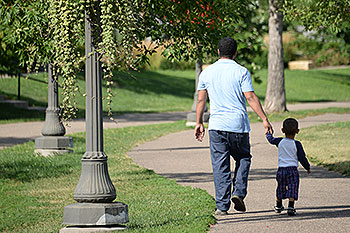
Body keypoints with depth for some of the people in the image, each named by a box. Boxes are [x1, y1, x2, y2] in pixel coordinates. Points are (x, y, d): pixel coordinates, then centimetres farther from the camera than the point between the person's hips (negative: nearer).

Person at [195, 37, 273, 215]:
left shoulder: (207, 73, 6)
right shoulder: (241, 72, -5)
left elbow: (201, 100, 9)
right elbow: (251, 97, -10)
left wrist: (199, 123, 18)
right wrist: (264, 119, -7)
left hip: (216, 126, 2)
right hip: (238, 125, -2)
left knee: (220, 166, 4)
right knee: (243, 159, 18)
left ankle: (222, 205, 0)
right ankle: (238, 192, 1)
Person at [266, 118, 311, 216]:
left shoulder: (280, 142, 1)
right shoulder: (297, 144, -7)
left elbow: (271, 139, 22)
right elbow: (302, 158, -5)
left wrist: (268, 133, 43)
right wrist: (307, 167, 10)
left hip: (281, 169, 4)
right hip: (293, 169, -3)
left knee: (280, 188, 19)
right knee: (292, 189, -5)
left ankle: (278, 206, 34)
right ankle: (291, 207, -20)